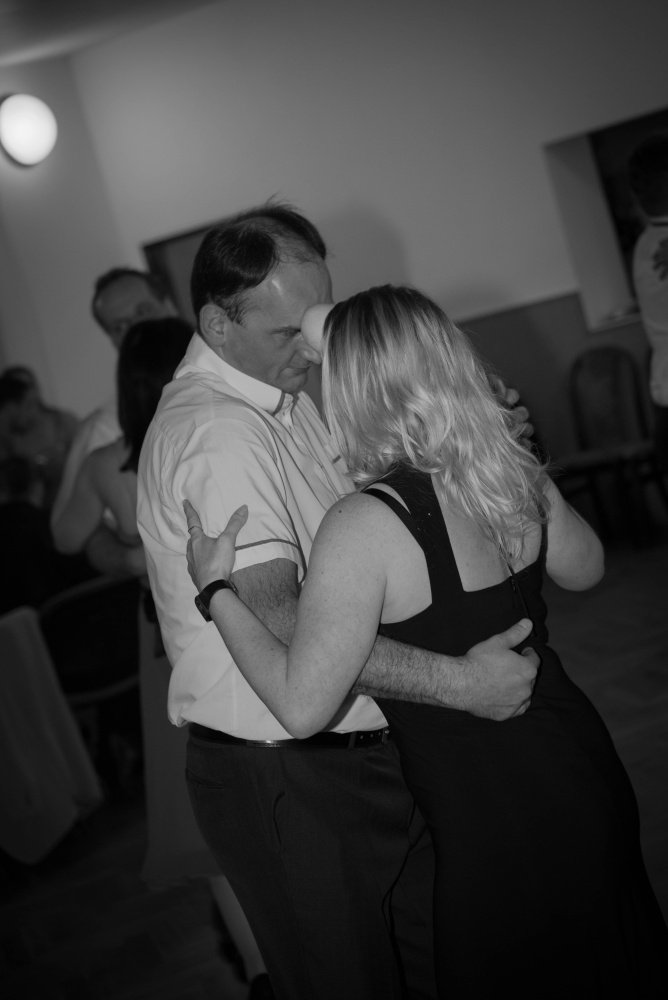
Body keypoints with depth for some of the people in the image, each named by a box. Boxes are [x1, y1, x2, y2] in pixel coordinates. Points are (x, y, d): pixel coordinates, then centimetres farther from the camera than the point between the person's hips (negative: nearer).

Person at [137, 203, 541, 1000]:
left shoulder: (282, 398, 9)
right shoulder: (215, 432, -23)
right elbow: (282, 621, -31)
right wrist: (455, 681, -33)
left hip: (357, 755, 9)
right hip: (287, 780, -9)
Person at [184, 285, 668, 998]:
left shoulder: (363, 526, -25)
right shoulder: (515, 471, -4)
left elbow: (302, 707, -24)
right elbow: (585, 568, 15)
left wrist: (216, 588, -14)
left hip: (497, 818, -6)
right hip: (579, 761, 7)